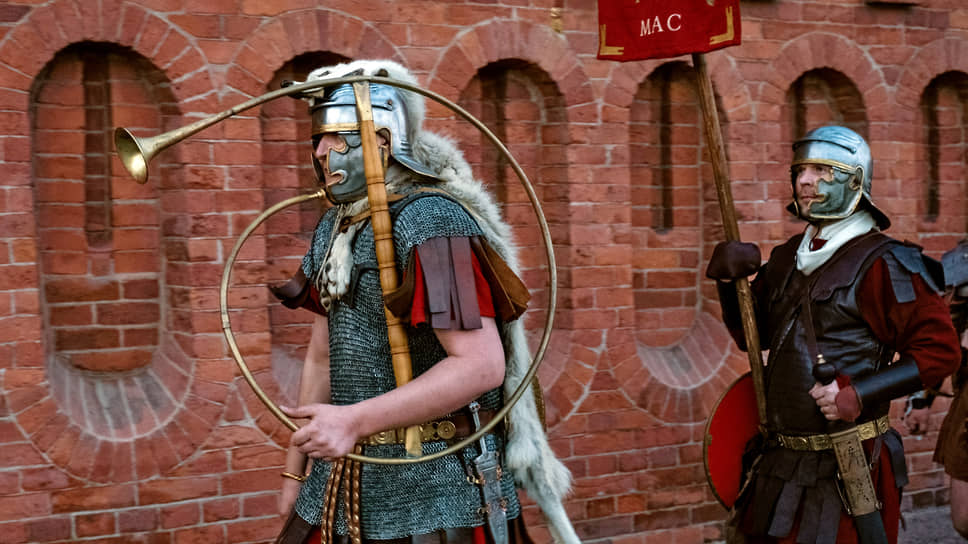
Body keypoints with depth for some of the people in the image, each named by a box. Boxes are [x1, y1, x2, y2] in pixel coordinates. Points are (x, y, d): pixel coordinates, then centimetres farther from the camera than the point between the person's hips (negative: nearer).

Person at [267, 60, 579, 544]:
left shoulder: (432, 222, -16)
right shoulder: (335, 226, 11)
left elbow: (481, 365, -25)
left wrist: (355, 420, -30)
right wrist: (296, 471, 18)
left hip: (436, 491, -8)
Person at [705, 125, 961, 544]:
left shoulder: (882, 263, -11)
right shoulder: (788, 258, 12)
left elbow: (940, 349, -15)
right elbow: (752, 335, 20)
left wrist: (860, 394, -23)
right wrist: (729, 280, 2)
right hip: (780, 463, 7)